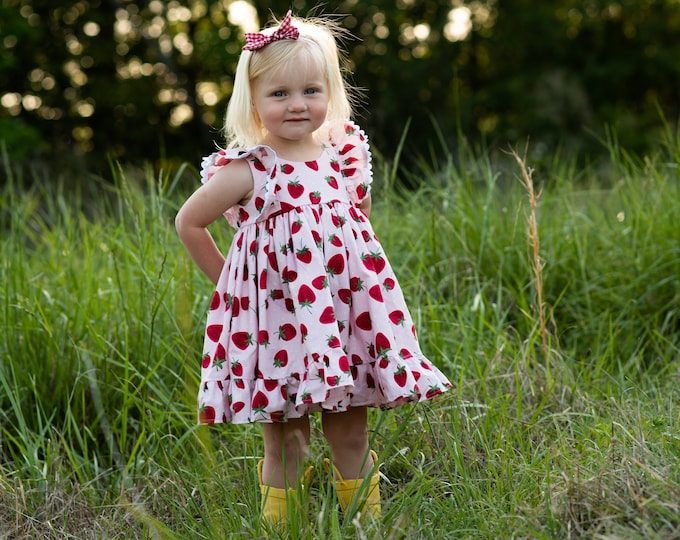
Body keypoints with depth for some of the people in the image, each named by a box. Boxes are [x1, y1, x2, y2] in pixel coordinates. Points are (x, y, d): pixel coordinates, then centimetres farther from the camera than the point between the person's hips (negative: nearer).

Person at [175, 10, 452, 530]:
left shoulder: (346, 157, 3)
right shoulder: (247, 170, -10)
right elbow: (188, 223, 0)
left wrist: (352, 267, 10)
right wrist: (227, 282, 4)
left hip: (345, 308, 4)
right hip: (277, 318, -4)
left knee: (351, 435, 12)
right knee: (284, 441, 5)